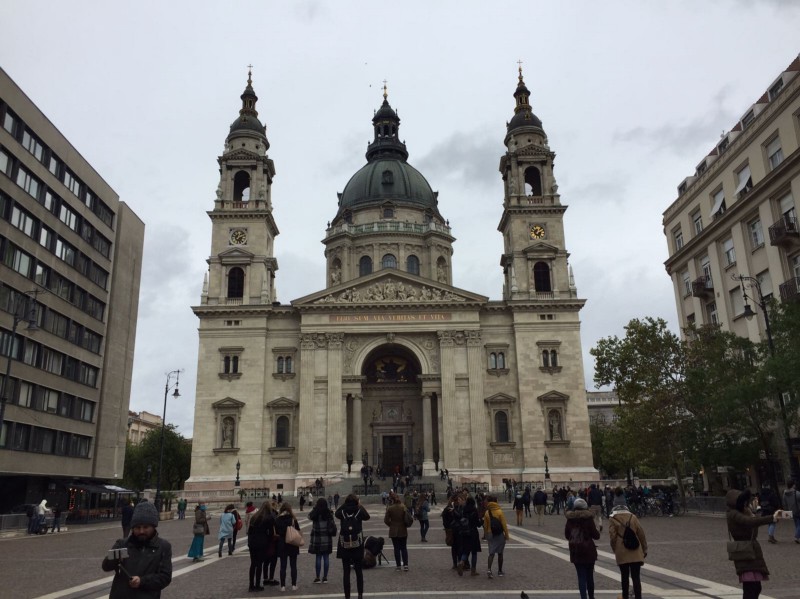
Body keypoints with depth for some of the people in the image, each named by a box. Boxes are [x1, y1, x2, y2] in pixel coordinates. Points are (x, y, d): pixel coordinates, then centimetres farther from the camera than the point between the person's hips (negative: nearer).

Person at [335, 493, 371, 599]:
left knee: (346, 571, 7)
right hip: (357, 546, 0)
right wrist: (361, 506, 18)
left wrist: (344, 504, 13)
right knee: (358, 570, 14)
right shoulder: (359, 511, -9)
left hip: (344, 546, 0)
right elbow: (367, 516, 12)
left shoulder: (343, 512, -8)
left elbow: (336, 513, 15)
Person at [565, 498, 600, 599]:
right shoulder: (588, 518, -11)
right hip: (588, 551, -1)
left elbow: (567, 534, 5)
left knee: (581, 576, 5)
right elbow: (596, 535, -9)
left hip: (575, 552, 2)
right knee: (589, 576, 15)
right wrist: (598, 531, 11)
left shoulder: (570, 519, -1)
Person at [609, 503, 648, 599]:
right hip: (635, 552, 1)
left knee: (625, 577, 13)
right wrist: (644, 550, 15)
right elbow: (641, 534, 7)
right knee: (636, 577, 1)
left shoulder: (612, 520, 1)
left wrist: (615, 551, 9)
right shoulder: (633, 517, 6)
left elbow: (612, 537, -4)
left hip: (622, 554, -1)